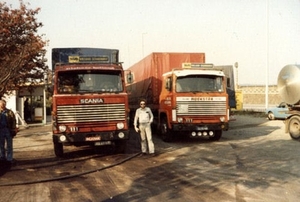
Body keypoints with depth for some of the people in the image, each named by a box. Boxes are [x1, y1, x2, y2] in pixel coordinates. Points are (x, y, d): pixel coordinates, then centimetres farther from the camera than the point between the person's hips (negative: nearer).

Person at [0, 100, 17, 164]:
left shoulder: (9, 112, 0)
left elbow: (13, 122, -2)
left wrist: (13, 130, -10)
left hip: (8, 130, -2)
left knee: (9, 145, 3)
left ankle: (9, 159, 8)